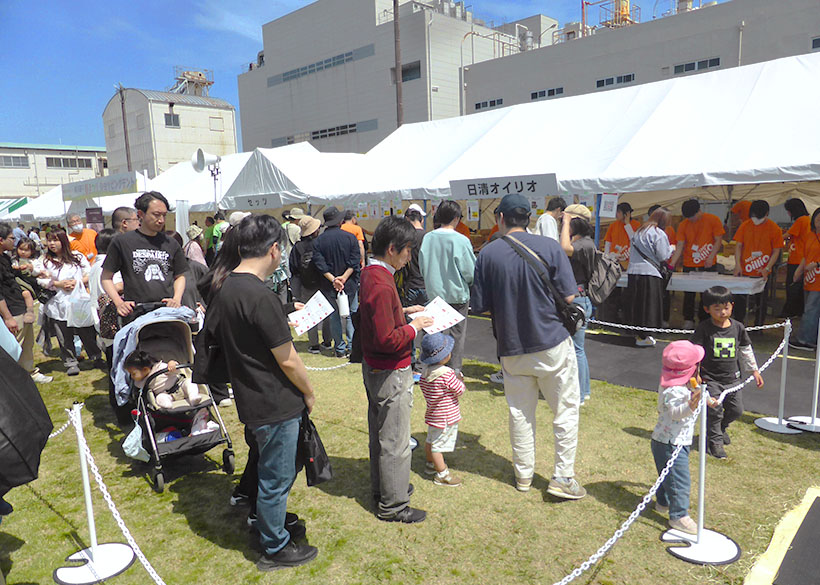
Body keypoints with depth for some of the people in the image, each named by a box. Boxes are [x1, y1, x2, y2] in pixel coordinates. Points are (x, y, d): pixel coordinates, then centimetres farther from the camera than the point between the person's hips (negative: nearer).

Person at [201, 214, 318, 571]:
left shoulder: (222, 288, 2)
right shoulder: (260, 297, -26)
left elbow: (211, 338, 14)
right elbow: (287, 360, -21)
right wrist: (309, 393, -5)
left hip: (249, 397, 9)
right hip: (275, 404, -9)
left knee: (269, 469, 27)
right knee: (276, 478, 10)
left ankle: (266, 521, 46)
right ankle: (275, 548, 28)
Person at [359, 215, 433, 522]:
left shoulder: (369, 274, 5)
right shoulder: (382, 284, -26)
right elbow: (388, 339, -28)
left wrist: (404, 310, 10)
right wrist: (414, 327, -14)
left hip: (373, 367, 10)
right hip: (390, 372, -10)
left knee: (379, 433, 23)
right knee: (395, 441, 4)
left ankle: (381, 487, 40)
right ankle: (393, 505, 19)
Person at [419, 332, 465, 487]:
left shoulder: (425, 370, -4)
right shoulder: (447, 374, -28)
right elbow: (460, 390, -18)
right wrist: (460, 380, 3)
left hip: (432, 414, 8)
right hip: (445, 417, -8)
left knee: (431, 440, 24)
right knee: (439, 445, 2)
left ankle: (430, 465, 42)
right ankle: (441, 474, 14)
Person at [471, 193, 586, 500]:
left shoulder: (488, 254, -6)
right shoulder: (549, 247, -8)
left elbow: (480, 305, -3)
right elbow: (568, 297, -7)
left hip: (511, 347, 2)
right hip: (552, 342, -2)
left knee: (520, 412, 15)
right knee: (565, 410, 12)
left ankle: (523, 474, 27)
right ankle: (563, 477, 15)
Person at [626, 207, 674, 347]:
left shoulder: (639, 231, 15)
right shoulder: (659, 234, -8)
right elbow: (663, 256, -8)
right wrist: (671, 249, 10)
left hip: (633, 272, 7)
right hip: (649, 274, -7)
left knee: (637, 304, 13)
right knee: (648, 305, 1)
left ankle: (639, 333, 22)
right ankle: (643, 337, 3)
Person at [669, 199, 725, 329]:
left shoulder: (713, 220, -6)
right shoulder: (683, 225, 0)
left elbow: (718, 241, -3)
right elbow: (679, 247, -2)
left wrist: (710, 257, -16)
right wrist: (672, 264, -12)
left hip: (708, 265, -2)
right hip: (689, 265, 2)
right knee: (689, 293, 2)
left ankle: (704, 321, 13)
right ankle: (688, 320, 10)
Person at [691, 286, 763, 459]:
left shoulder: (738, 327, 1)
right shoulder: (704, 328, -12)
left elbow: (746, 350, 14)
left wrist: (754, 370, 17)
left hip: (733, 378, 5)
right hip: (711, 378, -4)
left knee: (736, 410, 11)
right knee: (714, 412, -5)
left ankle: (721, 427, 40)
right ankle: (715, 441, 14)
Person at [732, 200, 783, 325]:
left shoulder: (774, 229, -5)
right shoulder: (745, 226, -1)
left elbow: (776, 251, -4)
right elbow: (738, 245, 3)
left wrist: (767, 268, -15)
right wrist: (738, 264, -9)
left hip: (763, 274, -1)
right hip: (744, 272, 1)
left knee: (761, 301, 9)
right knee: (739, 300, 5)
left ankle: (758, 327, 22)